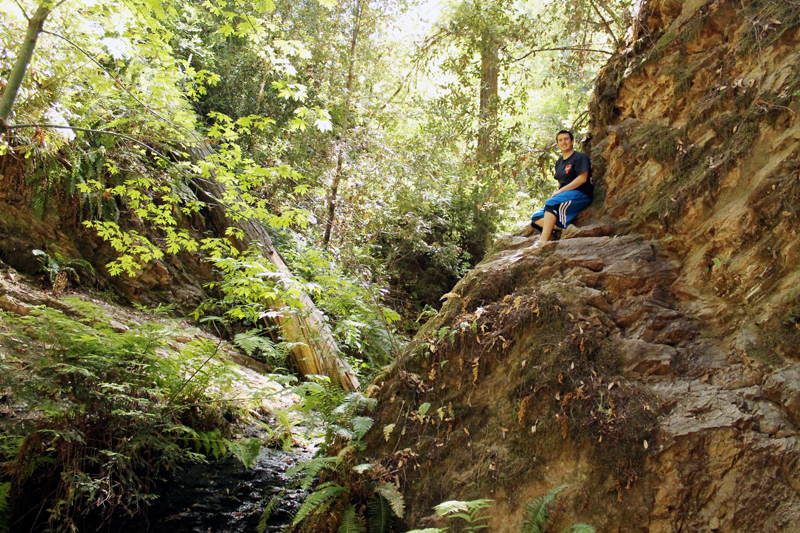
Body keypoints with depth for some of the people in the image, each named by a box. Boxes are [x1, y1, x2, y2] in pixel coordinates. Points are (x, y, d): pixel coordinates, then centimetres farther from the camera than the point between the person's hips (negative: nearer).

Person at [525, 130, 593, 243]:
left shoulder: (580, 157, -1)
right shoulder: (559, 162, 22)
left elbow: (582, 178, -13)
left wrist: (560, 191, -15)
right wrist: (556, 192, 0)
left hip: (581, 195, -9)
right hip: (564, 197, 9)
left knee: (551, 203, -35)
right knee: (536, 217, -7)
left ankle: (543, 241, -44)